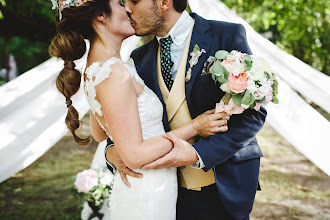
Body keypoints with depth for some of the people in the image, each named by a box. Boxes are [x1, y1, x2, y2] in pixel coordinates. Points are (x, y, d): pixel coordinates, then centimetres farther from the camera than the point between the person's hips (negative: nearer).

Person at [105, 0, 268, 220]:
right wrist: (112, 150, -12)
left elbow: (253, 113, -14)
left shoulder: (227, 35, -11)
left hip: (226, 183, -3)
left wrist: (198, 154, -22)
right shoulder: (141, 58, 3)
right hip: (176, 187, 4)